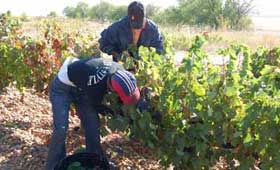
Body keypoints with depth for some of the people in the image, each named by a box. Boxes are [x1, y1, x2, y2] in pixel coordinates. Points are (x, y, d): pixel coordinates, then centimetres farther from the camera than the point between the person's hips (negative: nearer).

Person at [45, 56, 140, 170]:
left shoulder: (119, 71, -21)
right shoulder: (95, 81, -41)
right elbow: (95, 104, -18)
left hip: (80, 88, 7)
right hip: (63, 87, -7)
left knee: (93, 125, 2)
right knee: (61, 129, -15)